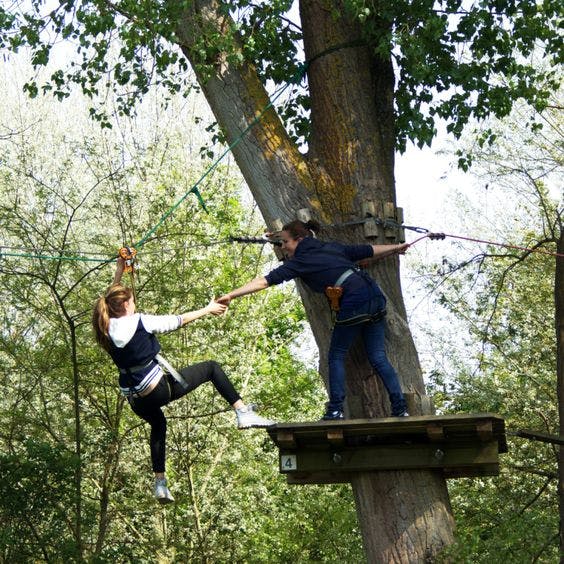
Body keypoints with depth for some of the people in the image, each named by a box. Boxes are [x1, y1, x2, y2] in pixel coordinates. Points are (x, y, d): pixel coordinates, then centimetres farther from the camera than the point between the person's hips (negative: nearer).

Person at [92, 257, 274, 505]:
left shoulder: (107, 327, 3)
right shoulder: (138, 322, -13)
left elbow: (111, 297, 22)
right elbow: (178, 320, -4)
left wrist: (119, 270, 30)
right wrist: (208, 310, 8)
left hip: (137, 400, 7)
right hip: (160, 388, -7)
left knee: (158, 424, 35)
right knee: (211, 367, 7)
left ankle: (160, 484, 34)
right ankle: (243, 413, -1)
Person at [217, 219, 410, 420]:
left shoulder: (299, 261, 3)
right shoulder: (333, 247, 21)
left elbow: (266, 281, -3)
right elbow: (368, 251, 26)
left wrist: (231, 295, -5)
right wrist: (397, 247, 41)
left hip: (353, 302, -7)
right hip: (374, 294, 7)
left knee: (336, 356, 9)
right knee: (378, 357, 11)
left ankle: (335, 410, 4)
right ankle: (400, 407, 7)